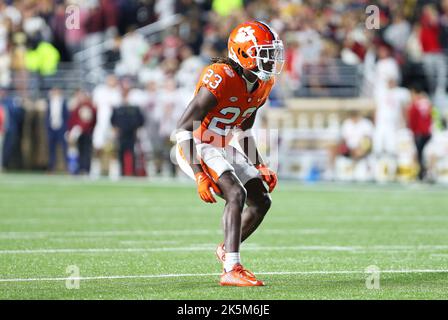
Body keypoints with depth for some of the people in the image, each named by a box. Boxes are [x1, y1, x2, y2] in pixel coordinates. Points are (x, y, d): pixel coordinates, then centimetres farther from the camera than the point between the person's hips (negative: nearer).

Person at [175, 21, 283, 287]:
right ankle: (231, 270, -26)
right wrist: (200, 176, -31)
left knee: (262, 201, 7)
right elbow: (184, 128, -27)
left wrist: (260, 167, 10)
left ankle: (227, 250, 28)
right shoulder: (221, 78, -27)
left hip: (222, 149, 9)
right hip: (198, 149, -9)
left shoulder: (262, 84, 1)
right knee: (236, 194, -25)